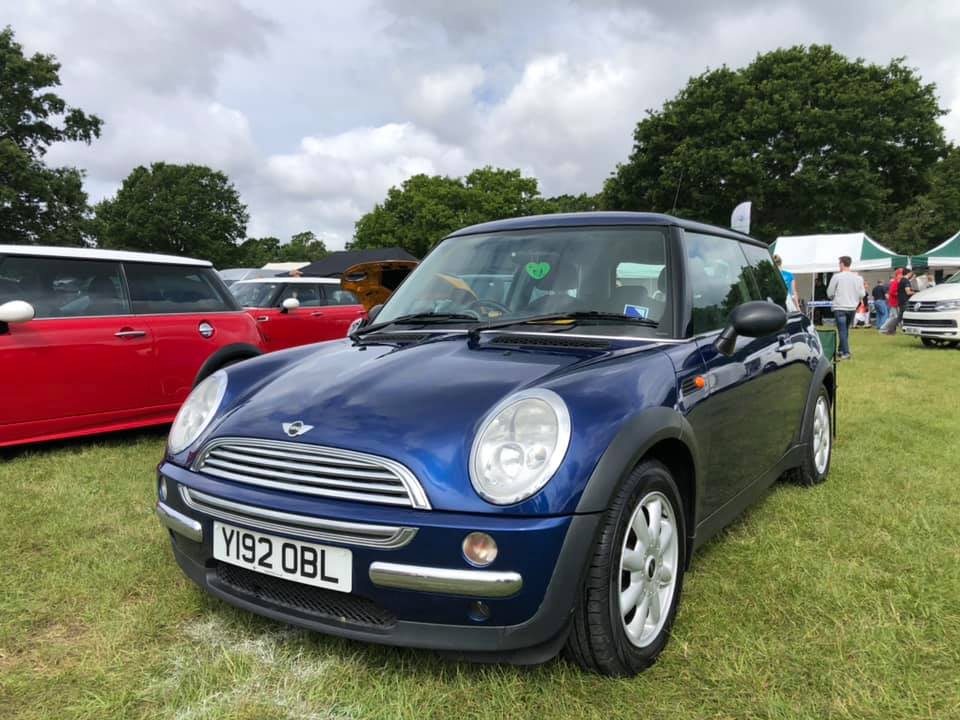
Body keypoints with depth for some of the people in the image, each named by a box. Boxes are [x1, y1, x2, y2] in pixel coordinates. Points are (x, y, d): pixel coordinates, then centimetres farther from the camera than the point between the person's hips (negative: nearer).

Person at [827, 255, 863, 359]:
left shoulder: (837, 277, -10)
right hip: (852, 308, 4)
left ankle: (846, 352, -11)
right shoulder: (858, 278, 1)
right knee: (846, 330, 18)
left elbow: (829, 293, -4)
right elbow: (861, 294, 4)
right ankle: (842, 350, 24)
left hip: (839, 307, -4)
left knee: (842, 330, -4)